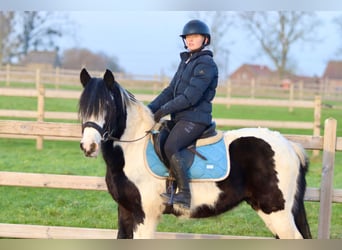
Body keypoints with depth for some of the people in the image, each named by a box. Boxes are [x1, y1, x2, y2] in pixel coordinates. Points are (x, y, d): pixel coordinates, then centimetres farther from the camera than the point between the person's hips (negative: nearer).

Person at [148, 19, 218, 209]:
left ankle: (184, 194, -26)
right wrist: (151, 108, 5)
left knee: (170, 147, -27)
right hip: (181, 118, 10)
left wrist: (164, 110, -16)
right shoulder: (185, 62, 19)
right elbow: (170, 91, 18)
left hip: (195, 118, -10)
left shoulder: (206, 64, -11)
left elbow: (190, 97, -19)